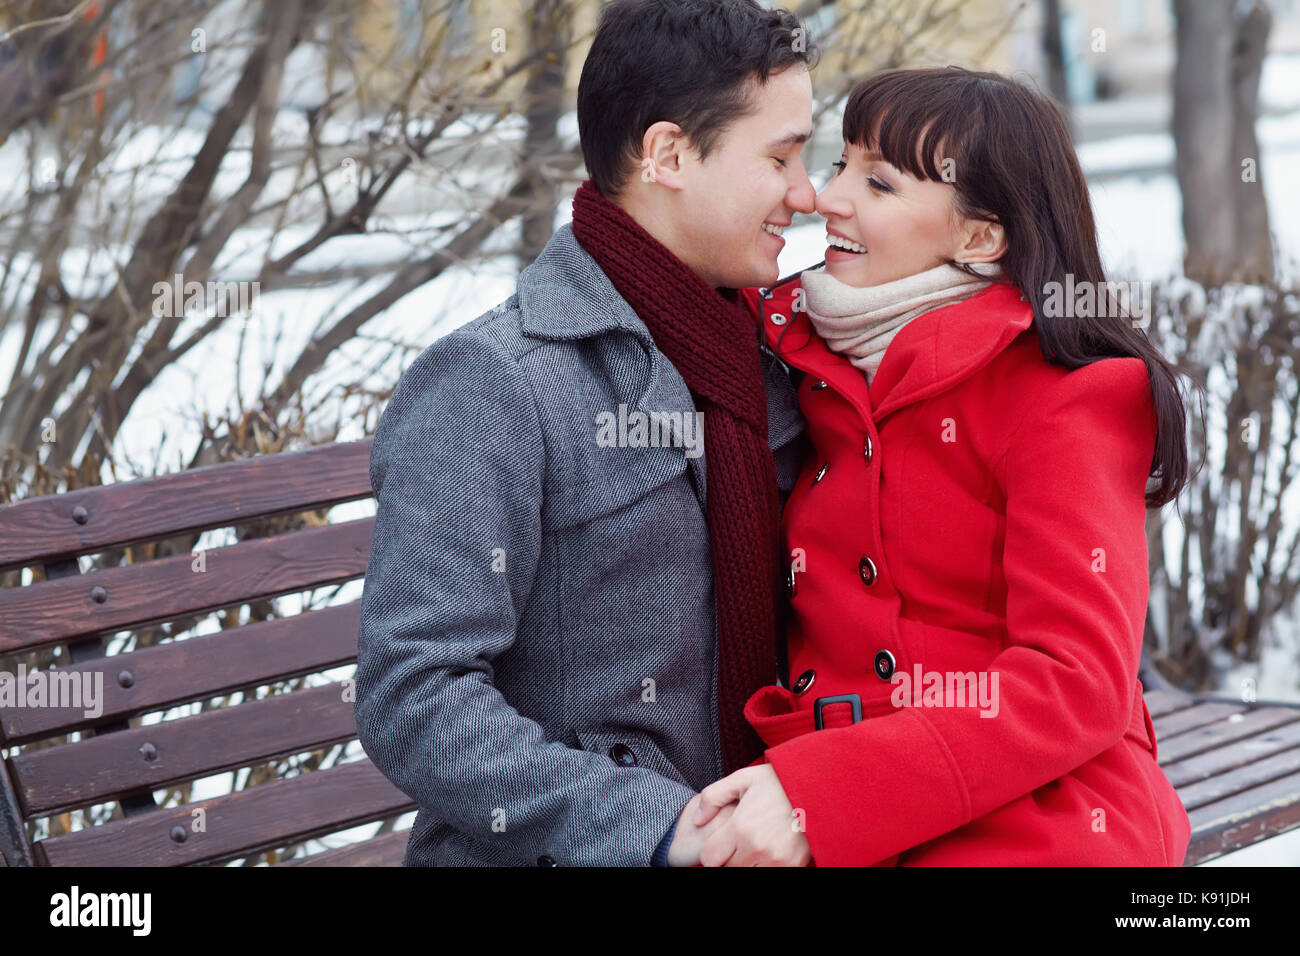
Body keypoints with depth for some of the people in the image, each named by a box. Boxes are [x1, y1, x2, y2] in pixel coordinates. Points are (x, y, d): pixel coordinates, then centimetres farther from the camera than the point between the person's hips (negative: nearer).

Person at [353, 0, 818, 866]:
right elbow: (412, 698, -23)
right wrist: (654, 827, -29)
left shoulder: (767, 364, 6)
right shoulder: (490, 386, -17)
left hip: (753, 837, 7)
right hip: (558, 853, -7)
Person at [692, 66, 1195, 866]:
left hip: (1033, 838, -5)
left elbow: (1078, 681, -19)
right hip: (842, 847, 6)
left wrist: (819, 797, -26)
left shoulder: (1063, 396, -11)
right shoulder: (809, 367, 7)